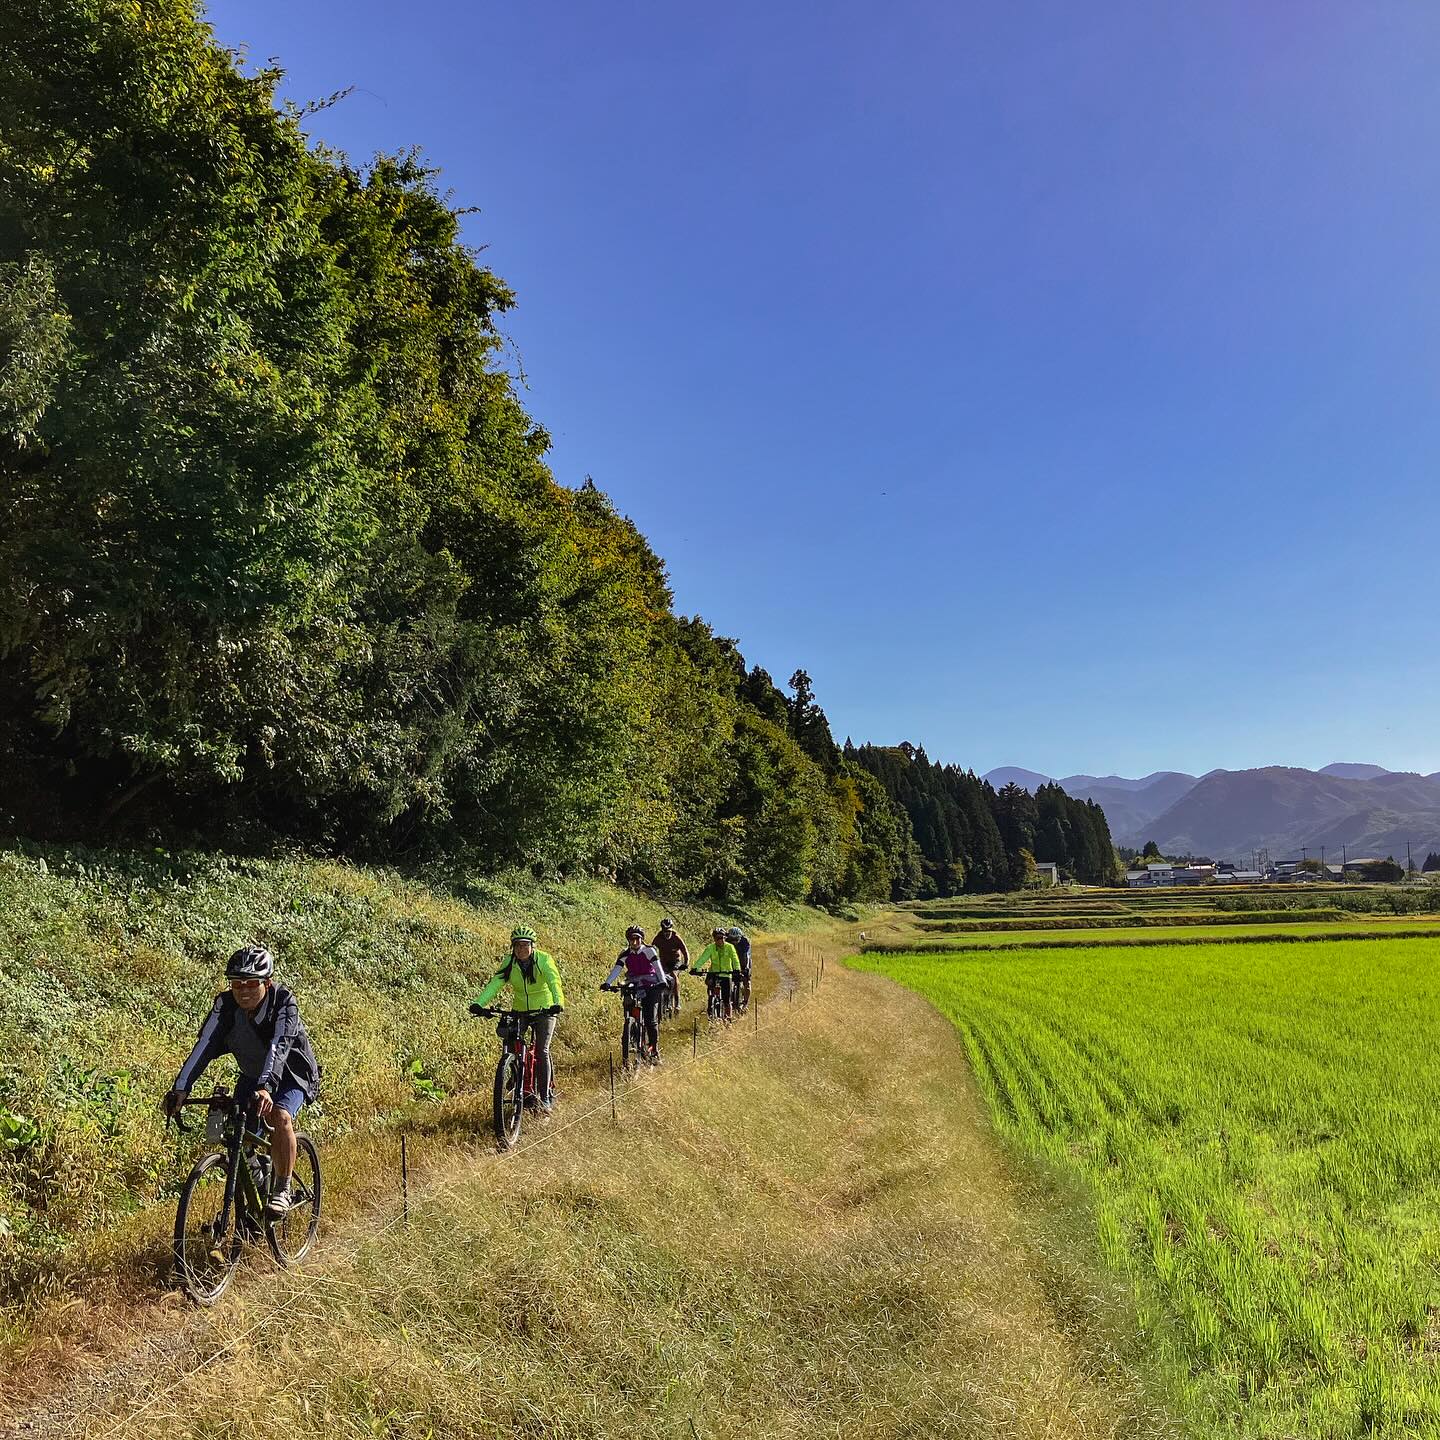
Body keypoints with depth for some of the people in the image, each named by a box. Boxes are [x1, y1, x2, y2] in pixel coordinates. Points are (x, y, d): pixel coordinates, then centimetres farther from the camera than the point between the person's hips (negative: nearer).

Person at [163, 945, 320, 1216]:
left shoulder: (283, 1002, -29)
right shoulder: (225, 1004, -19)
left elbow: (278, 1047, -42)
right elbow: (205, 1045, -28)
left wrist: (266, 1087, -57)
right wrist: (181, 1088, -40)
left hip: (291, 1075, -4)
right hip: (252, 1076, 5)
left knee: (279, 1116, -31)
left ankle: (282, 1190, -14)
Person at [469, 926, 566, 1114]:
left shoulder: (544, 960, -18)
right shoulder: (509, 962, -9)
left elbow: (554, 982, -31)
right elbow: (495, 983, -19)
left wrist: (558, 1004, -50)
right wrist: (478, 1003, -36)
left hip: (544, 1010, -3)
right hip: (519, 1011, 3)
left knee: (542, 1051, -11)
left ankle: (545, 1097, -2)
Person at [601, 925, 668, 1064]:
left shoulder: (649, 950, -5)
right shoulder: (625, 954, 2)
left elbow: (657, 967, -15)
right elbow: (616, 969, -10)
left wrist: (662, 982, -32)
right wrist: (607, 983, -27)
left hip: (651, 987, -3)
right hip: (633, 989, 3)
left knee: (651, 1020, -12)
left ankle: (655, 1050, 0)